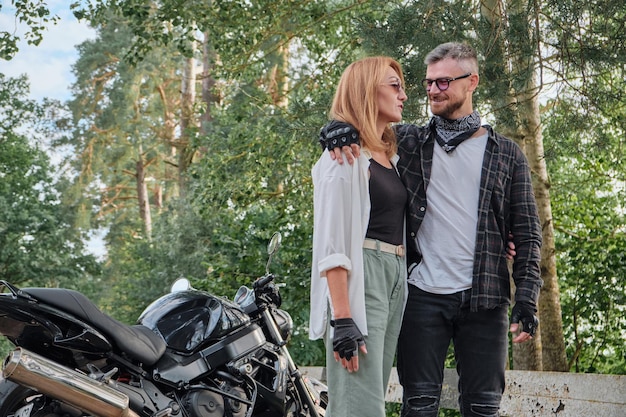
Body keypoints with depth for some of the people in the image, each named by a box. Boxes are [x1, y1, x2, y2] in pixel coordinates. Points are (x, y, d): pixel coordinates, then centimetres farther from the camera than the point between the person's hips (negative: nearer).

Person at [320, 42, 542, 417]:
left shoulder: (506, 154, 8)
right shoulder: (409, 142, 9)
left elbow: (527, 232, 6)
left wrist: (527, 296, -4)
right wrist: (341, 128, -14)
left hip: (484, 300, 0)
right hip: (422, 297, 0)